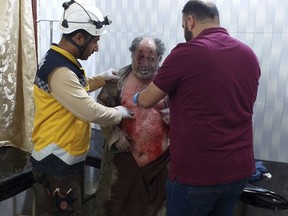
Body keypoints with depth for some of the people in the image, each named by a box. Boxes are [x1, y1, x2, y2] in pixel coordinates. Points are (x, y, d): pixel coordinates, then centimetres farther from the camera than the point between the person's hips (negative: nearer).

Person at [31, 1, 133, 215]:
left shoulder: (65, 62, 7)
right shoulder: (59, 70, -27)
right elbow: (90, 111, -28)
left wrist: (101, 79, 14)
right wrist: (118, 113, -11)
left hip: (70, 157, 10)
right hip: (57, 162, -10)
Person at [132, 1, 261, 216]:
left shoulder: (187, 53, -15)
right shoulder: (249, 55, 4)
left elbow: (146, 101, -5)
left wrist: (136, 98, 19)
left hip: (196, 173, -6)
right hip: (239, 169, 6)